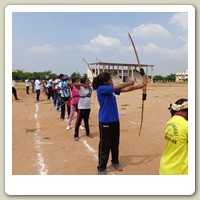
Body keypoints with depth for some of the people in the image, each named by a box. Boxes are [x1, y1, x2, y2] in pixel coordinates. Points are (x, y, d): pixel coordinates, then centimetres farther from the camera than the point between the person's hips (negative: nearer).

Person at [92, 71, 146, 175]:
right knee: (105, 145, 0)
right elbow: (118, 87, -19)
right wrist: (130, 83, -4)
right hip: (105, 121, -8)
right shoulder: (101, 89, -15)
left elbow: (125, 89, 13)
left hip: (115, 120, 8)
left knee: (115, 143, 18)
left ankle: (115, 162, 38)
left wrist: (139, 87, 11)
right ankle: (101, 168, 15)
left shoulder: (111, 89, 9)